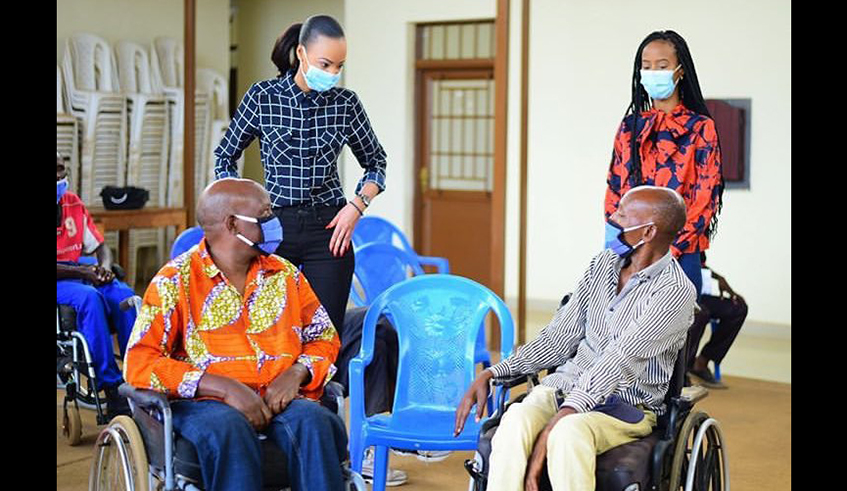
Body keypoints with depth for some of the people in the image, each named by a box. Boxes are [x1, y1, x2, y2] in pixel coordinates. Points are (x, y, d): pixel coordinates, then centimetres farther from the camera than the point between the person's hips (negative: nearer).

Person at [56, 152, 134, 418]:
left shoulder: (73, 203, 13)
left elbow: (99, 246, 16)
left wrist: (104, 268, -7)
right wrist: (82, 272, -21)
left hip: (79, 274, 6)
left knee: (125, 295, -21)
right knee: (89, 297, -34)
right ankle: (112, 388, -32)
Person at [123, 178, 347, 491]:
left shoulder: (285, 275, 17)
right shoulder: (176, 280, 2)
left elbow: (325, 339, 21)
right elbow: (140, 363, -7)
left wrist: (297, 372, -4)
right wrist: (225, 388, -17)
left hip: (279, 398, 3)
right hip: (203, 403, -3)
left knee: (313, 420, -31)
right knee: (229, 429, -38)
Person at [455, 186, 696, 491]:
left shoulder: (675, 292, -11)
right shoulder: (603, 264, 12)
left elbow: (617, 365, -20)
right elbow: (558, 337, 16)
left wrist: (551, 428, -28)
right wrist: (491, 373, 4)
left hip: (629, 405, -5)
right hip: (566, 384, 5)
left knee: (569, 431, -39)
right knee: (515, 420, -30)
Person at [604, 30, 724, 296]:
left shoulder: (700, 128, 0)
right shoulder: (630, 127, 13)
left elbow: (705, 199, -6)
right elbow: (614, 190, 13)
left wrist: (671, 248, -14)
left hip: (678, 254, -3)